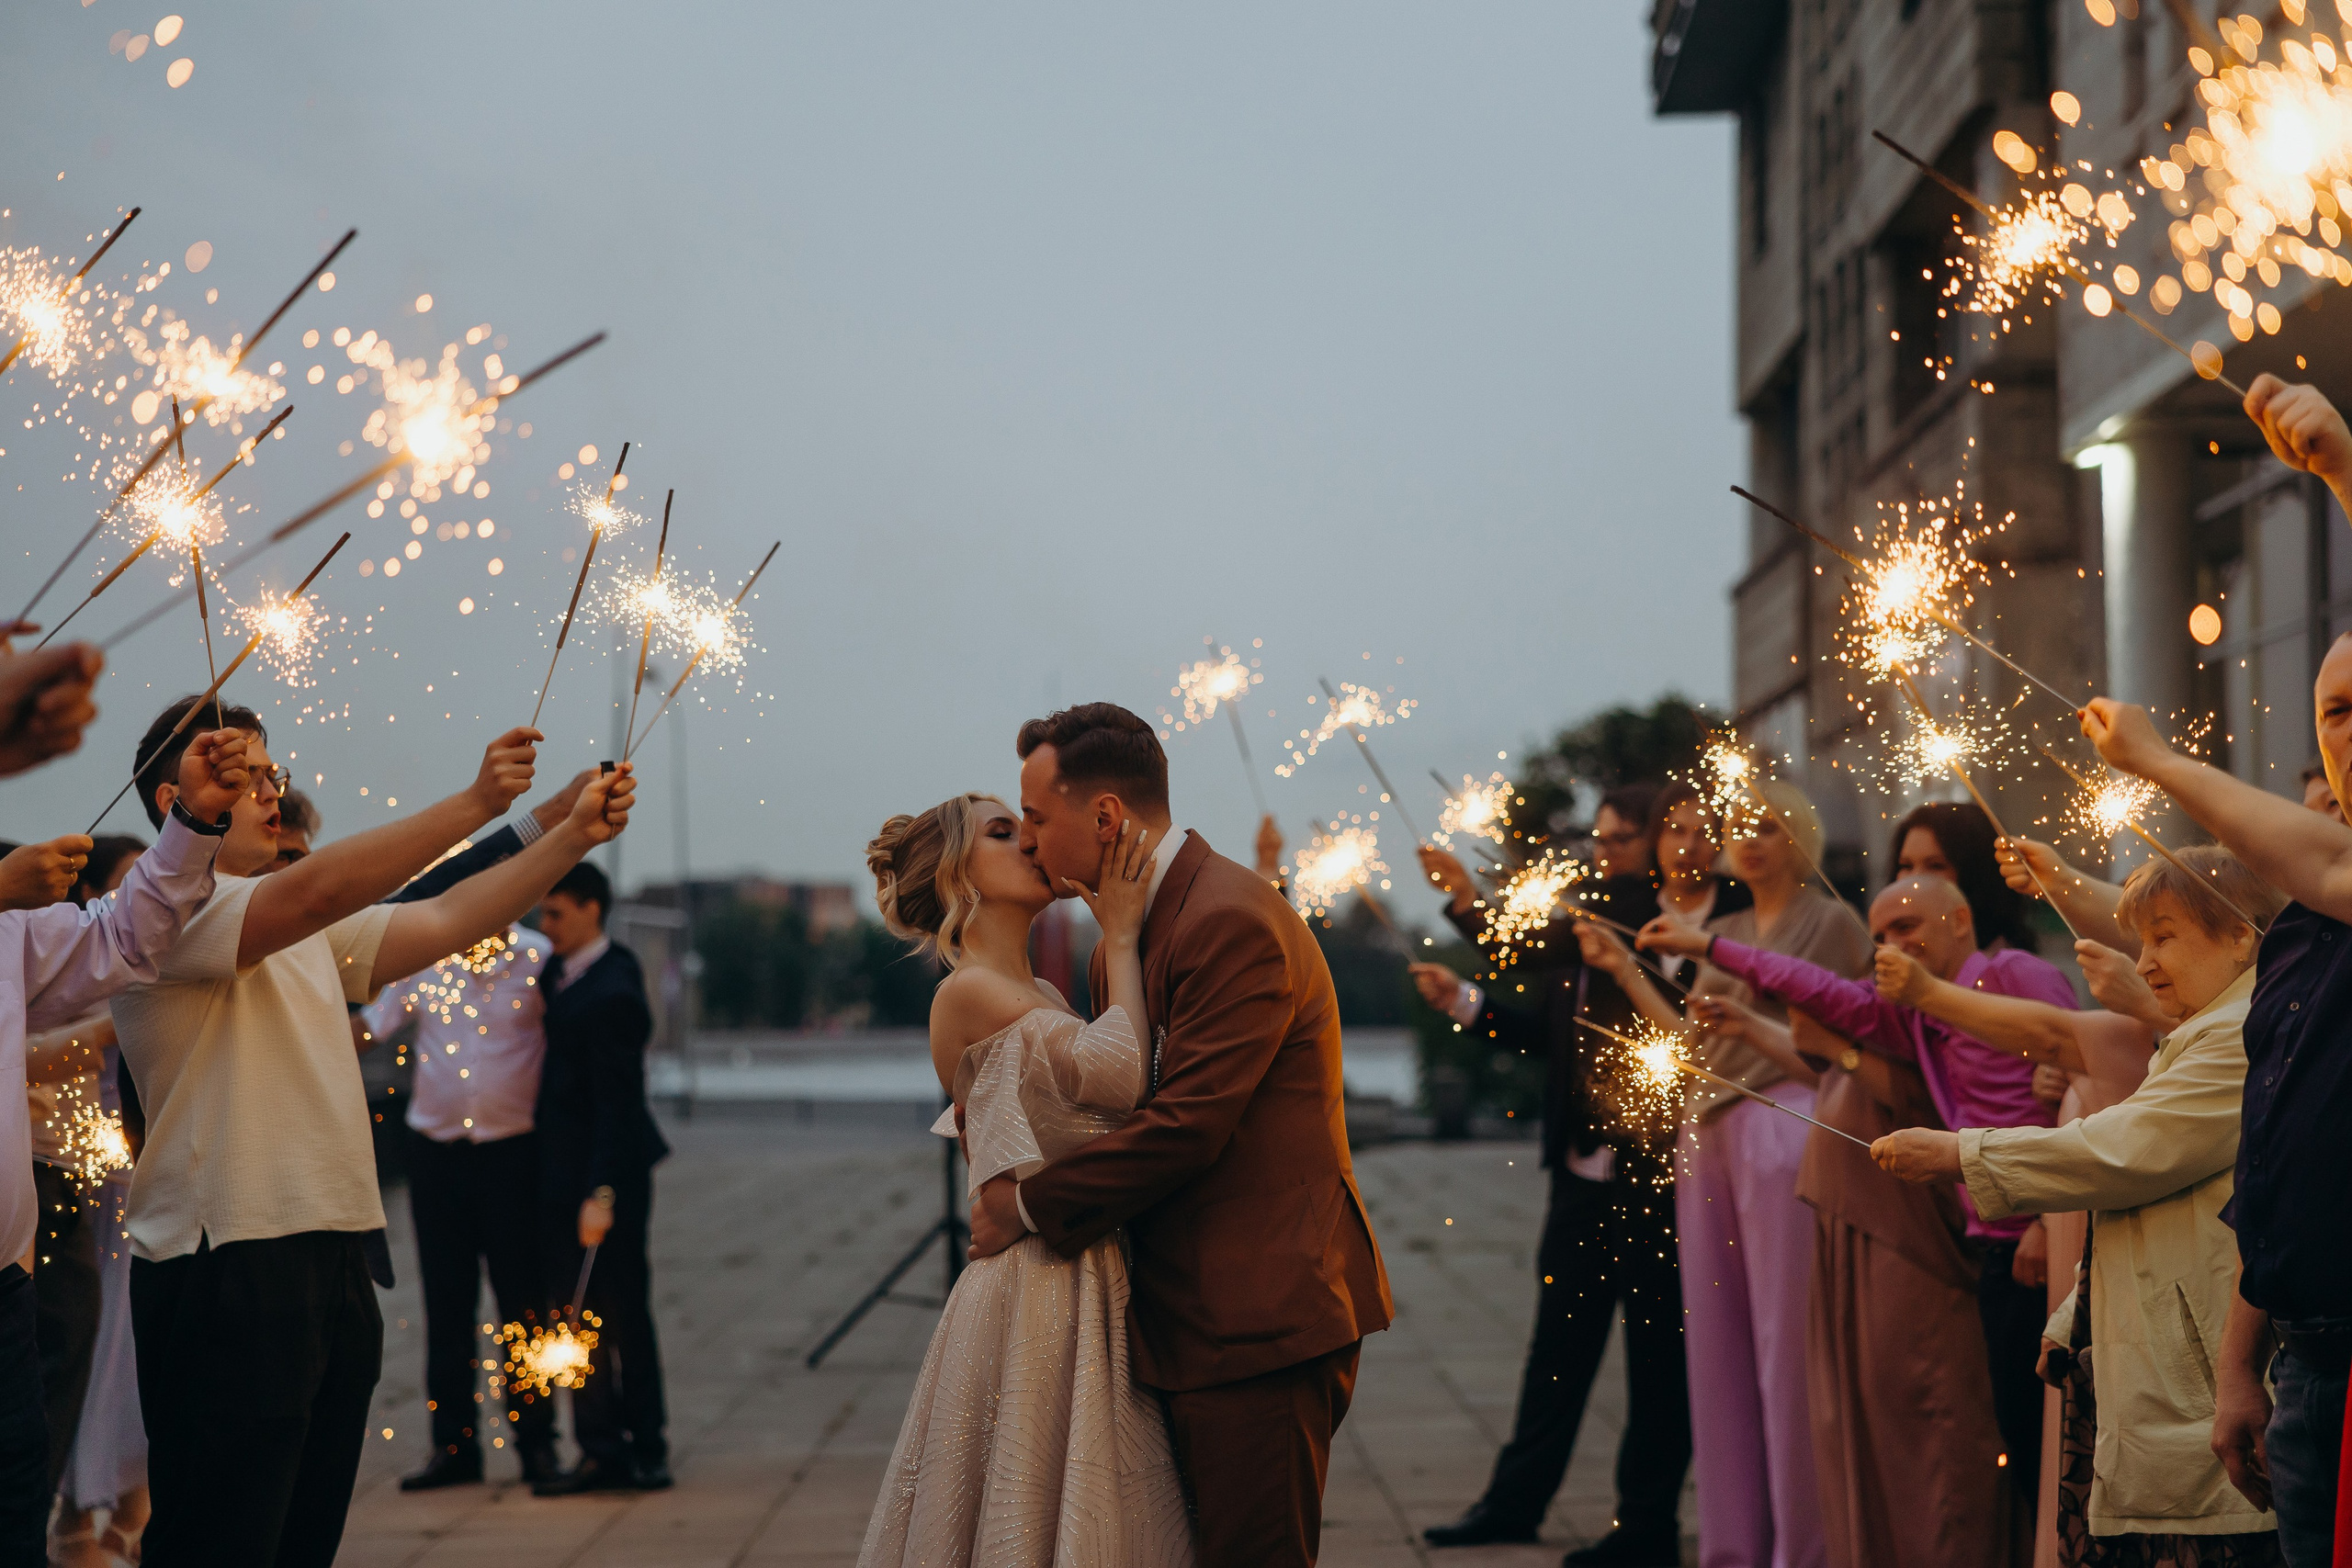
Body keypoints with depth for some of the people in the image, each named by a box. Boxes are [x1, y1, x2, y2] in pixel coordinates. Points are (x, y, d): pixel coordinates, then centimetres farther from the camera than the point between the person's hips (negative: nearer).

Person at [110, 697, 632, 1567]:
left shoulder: (304, 929, 20)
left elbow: (445, 921, 15)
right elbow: (318, 890, -25)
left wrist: (574, 837, 4)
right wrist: (476, 802, -26)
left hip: (332, 1259, 9)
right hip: (227, 1270, -9)